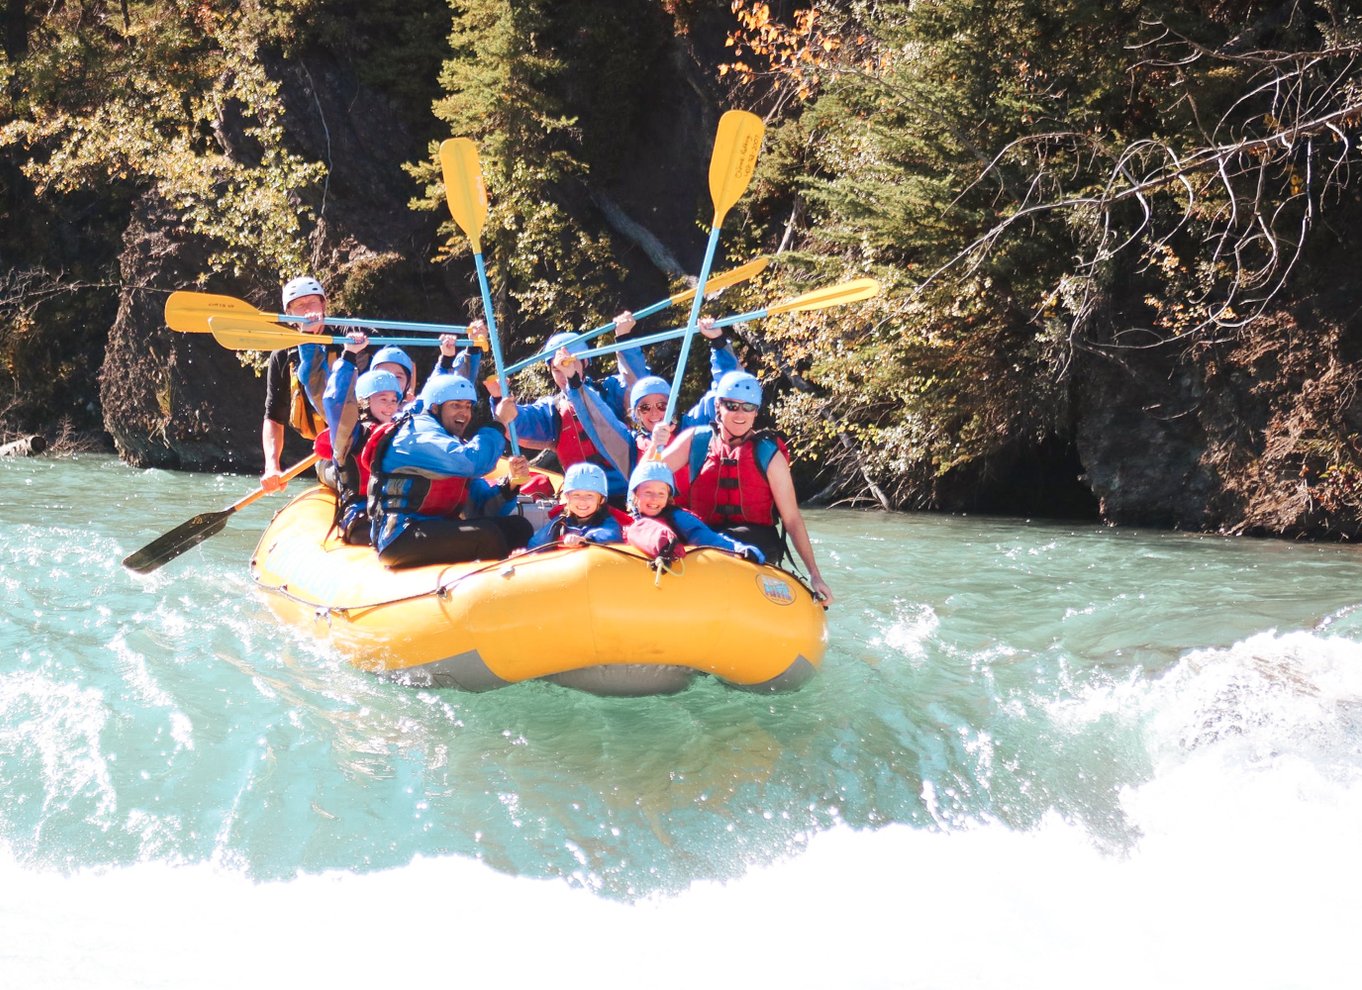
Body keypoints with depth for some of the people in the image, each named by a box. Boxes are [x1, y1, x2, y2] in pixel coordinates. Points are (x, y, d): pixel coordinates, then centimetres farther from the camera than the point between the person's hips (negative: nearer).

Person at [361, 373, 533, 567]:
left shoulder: (455, 445, 23)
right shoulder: (419, 430, -6)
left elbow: (480, 506, 13)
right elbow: (473, 461, -24)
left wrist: (510, 483, -5)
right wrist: (499, 422, -11)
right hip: (400, 538, -9)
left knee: (519, 527, -3)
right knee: (486, 534, -28)